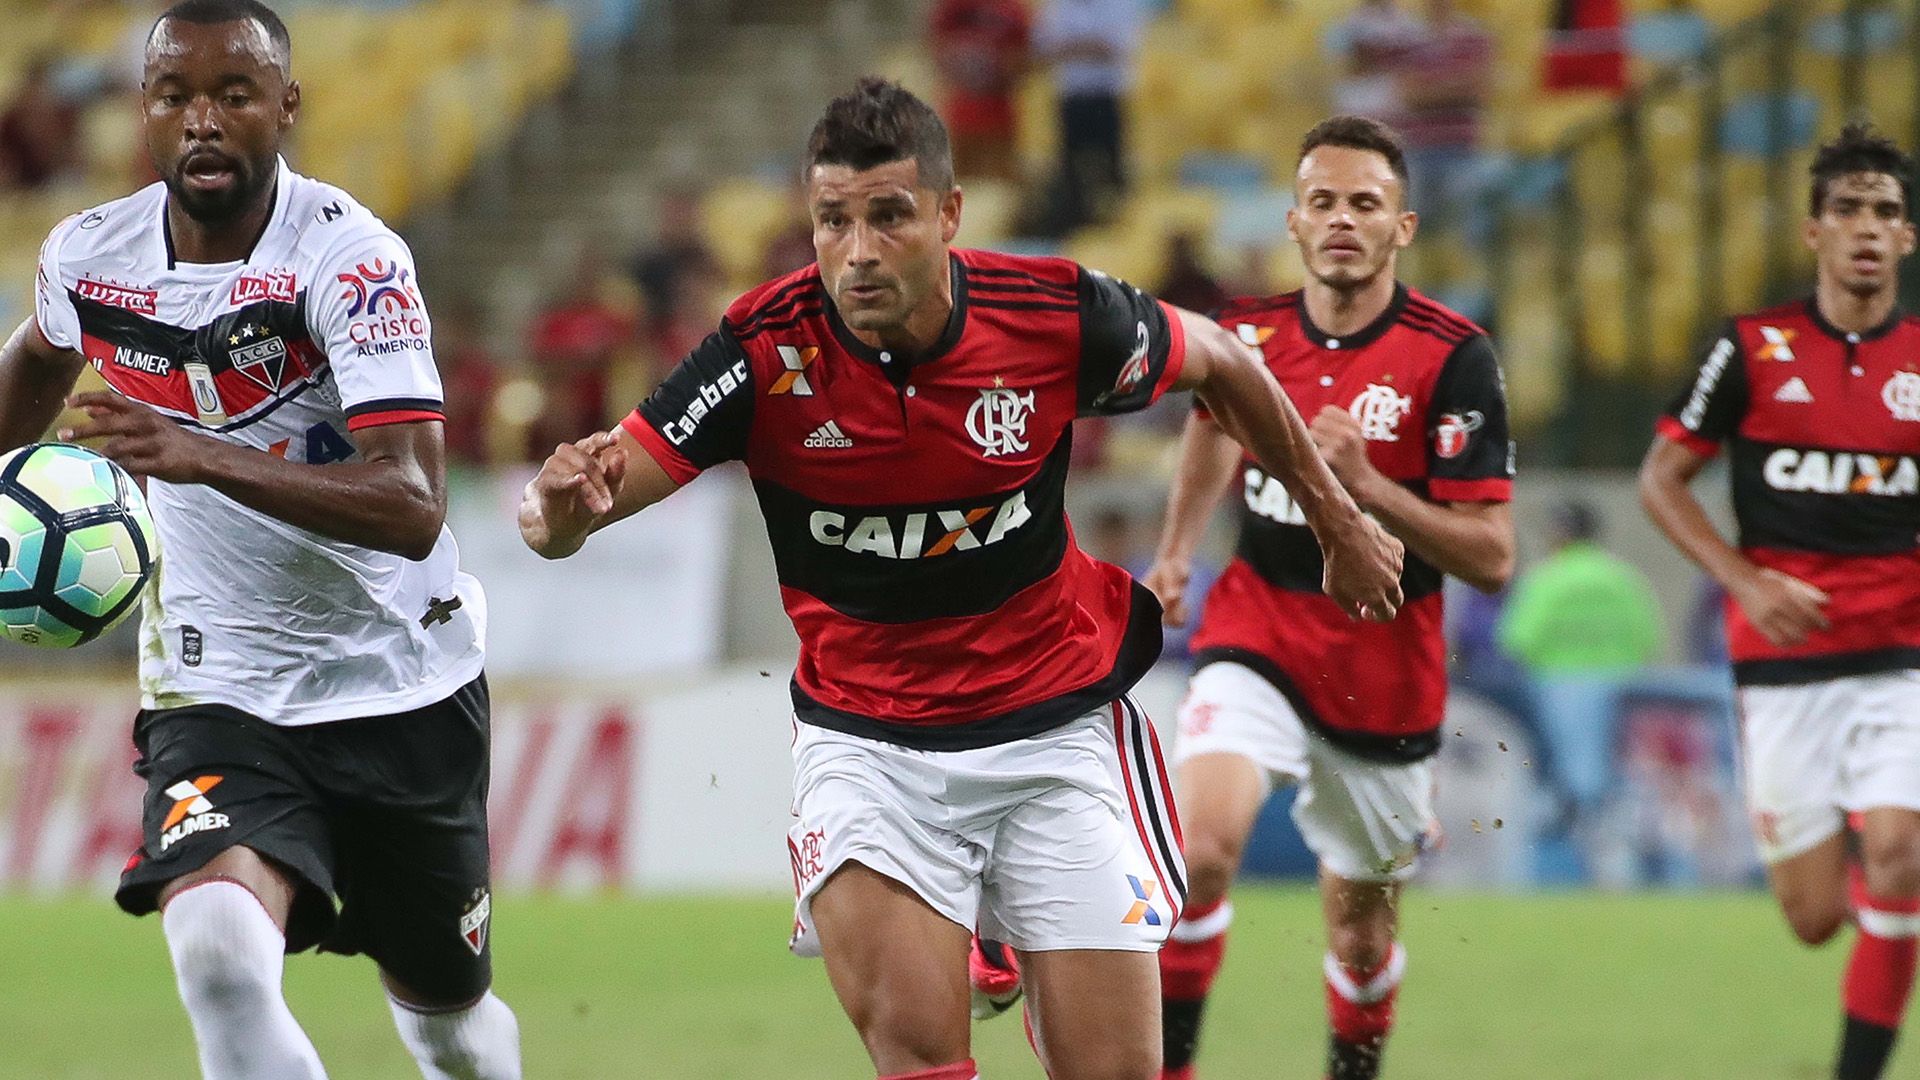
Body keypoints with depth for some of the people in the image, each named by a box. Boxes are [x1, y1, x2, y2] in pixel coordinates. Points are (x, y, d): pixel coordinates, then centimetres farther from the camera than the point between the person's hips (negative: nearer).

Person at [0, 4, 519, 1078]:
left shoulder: (351, 256, -21)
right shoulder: (90, 254, -6)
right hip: (216, 691, 2)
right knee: (216, 949, -28)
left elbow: (413, 506, -33)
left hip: (403, 692, -2)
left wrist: (206, 458, -44)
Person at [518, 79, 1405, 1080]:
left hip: (1056, 724, 1)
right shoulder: (767, 350, -17)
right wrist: (562, 500, -43)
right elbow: (558, 525, -18)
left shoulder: (1059, 314, -15)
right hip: (864, 731, -1)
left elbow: (1219, 360, 7)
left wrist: (1336, 519, 18)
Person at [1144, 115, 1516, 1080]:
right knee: (1201, 846, -25)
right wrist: (1175, 550, 19)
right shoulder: (1247, 333, -1)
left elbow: (1491, 558, -16)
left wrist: (1366, 484, -26)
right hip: (1256, 638, 1)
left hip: (1386, 679, -1)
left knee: (1359, 927, 13)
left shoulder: (1452, 358, -13)